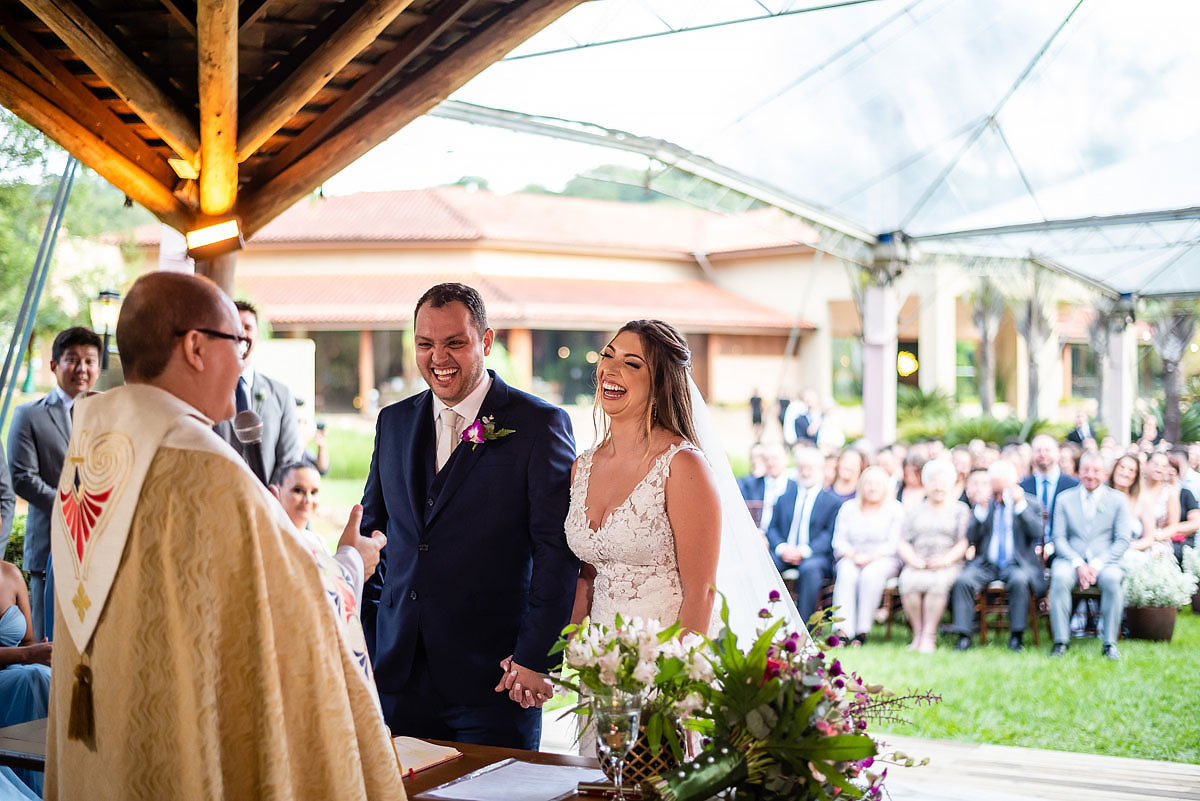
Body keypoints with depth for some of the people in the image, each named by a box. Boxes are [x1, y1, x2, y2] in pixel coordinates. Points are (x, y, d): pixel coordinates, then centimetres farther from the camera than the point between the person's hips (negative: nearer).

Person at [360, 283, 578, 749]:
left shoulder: (539, 425, -6)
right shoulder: (394, 422, 11)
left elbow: (558, 551, -9)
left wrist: (534, 656, -13)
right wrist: (366, 638, 10)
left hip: (493, 676, -4)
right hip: (399, 673, 5)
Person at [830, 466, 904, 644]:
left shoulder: (895, 509, 5)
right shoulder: (848, 508, 14)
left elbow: (894, 543, -4)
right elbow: (839, 541, 8)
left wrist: (870, 558, -17)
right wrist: (854, 556, -13)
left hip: (883, 560, -2)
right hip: (852, 558, 2)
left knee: (871, 573, -36)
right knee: (846, 573, -33)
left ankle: (862, 631, -33)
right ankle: (843, 630, -42)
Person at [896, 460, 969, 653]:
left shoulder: (960, 510, 16)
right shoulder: (916, 512, 23)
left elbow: (964, 542, 3)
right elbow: (902, 543, 14)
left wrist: (947, 558, -14)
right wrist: (912, 558, -7)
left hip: (948, 565, -2)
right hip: (917, 566, 2)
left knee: (939, 582, -36)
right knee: (908, 582, -32)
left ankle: (929, 635, -30)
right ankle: (917, 633, -24)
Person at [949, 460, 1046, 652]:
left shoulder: (1030, 503, 6)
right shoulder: (984, 503, 12)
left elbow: (1037, 533, -11)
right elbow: (971, 538, 2)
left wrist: (1020, 505, -17)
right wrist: (982, 509, -10)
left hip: (1017, 563, -2)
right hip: (986, 564, 2)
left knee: (1019, 580, -36)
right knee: (963, 580, -27)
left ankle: (1016, 636, -25)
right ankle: (963, 636, -23)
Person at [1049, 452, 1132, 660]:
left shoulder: (1117, 500, 8)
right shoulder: (1065, 499, 10)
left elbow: (1123, 541, 1)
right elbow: (1059, 538, 4)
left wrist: (1097, 564, -14)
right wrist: (1078, 564, -13)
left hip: (1104, 561, 0)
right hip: (1071, 559, 1)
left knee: (1112, 579, -35)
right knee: (1059, 577, -34)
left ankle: (1110, 643, -24)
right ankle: (1060, 641, -25)